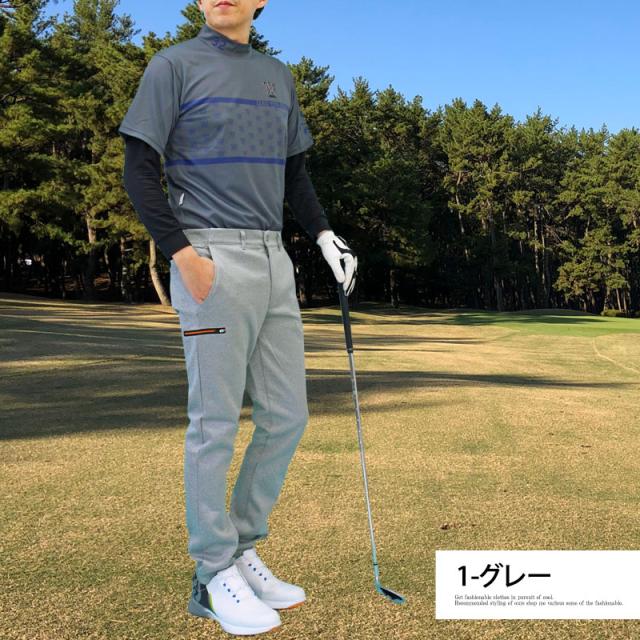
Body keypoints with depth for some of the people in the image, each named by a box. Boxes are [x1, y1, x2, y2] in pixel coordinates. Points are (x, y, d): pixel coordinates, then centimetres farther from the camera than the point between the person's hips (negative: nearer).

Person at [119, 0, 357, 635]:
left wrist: (324, 235, 8)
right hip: (212, 263, -6)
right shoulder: (174, 65, 2)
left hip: (274, 261, 7)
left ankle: (242, 550, 22)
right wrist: (181, 252, -15)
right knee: (216, 421, -3)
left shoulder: (278, 75, 19)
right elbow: (139, 168, -3)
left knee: (286, 417, 7)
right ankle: (213, 573, 11)